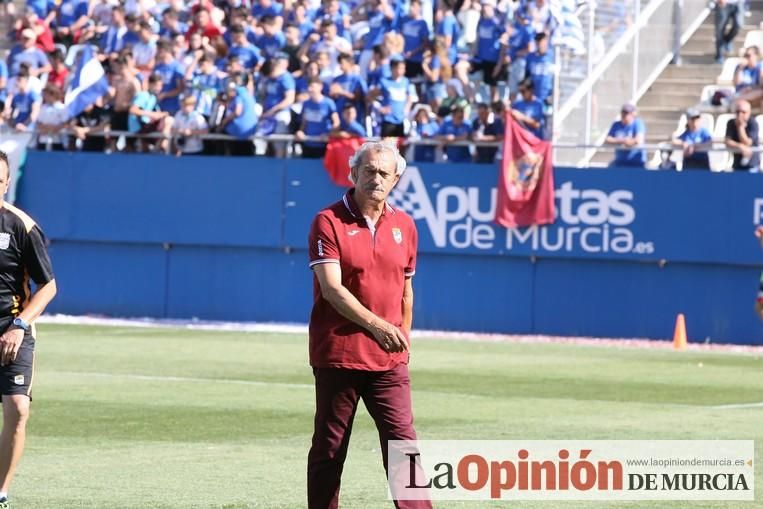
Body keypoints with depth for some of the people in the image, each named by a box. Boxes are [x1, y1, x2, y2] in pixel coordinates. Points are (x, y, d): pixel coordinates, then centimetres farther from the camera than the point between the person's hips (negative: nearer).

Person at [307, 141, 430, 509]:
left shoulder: (404, 226, 10)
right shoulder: (329, 222, -6)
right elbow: (332, 288, -16)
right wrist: (376, 325, -25)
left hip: (389, 360, 4)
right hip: (337, 354, -3)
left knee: (403, 441, -6)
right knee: (329, 449, 5)